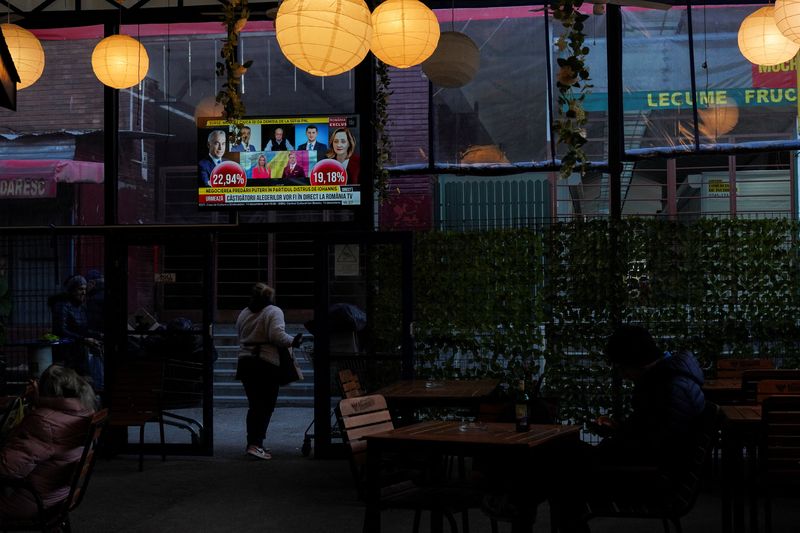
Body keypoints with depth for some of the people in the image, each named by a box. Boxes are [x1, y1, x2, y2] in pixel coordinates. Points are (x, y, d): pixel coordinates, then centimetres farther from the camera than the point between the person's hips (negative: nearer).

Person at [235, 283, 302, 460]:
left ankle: (253, 443, 17)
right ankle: (255, 444, -12)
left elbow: (240, 336, 16)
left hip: (245, 362, 6)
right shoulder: (273, 312, -7)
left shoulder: (243, 313, 12)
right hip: (266, 364, -6)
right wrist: (292, 341, -4)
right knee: (266, 406, -2)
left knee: (254, 405, 14)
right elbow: (277, 335, -18)